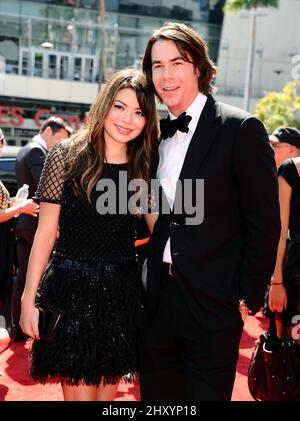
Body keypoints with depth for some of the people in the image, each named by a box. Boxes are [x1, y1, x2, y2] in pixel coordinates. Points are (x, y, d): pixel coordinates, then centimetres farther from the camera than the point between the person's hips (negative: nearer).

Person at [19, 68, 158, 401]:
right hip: (73, 288, -4)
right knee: (79, 390, 1)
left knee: (108, 387, 15)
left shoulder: (143, 167, 6)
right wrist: (29, 299, -7)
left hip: (122, 291, 4)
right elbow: (45, 231, -6)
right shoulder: (66, 157, -6)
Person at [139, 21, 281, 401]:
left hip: (212, 299, -6)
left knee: (204, 391, 7)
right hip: (159, 296, 6)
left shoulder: (241, 129, -11)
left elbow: (264, 223, -10)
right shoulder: (158, 134, 8)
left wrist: (249, 295, -9)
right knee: (156, 391, 17)